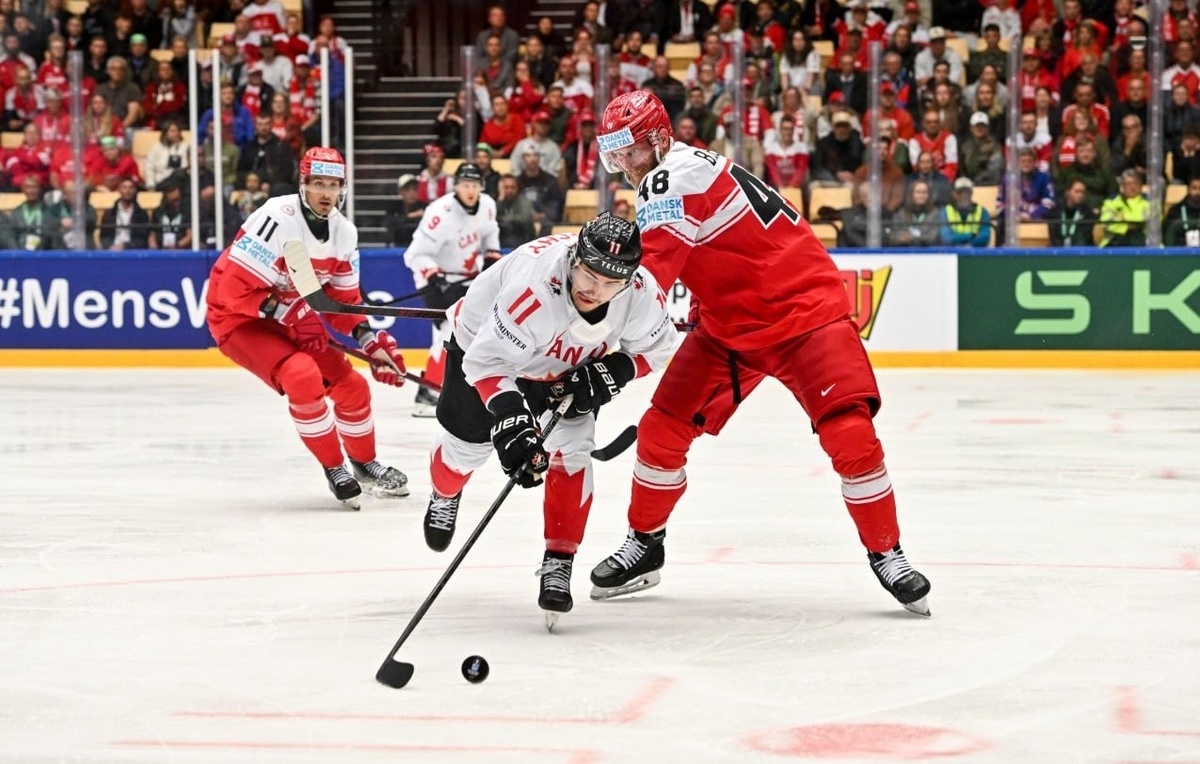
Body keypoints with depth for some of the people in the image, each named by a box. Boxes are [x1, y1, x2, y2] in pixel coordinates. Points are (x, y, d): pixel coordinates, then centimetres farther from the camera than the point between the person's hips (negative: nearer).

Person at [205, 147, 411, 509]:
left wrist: (370, 339, -8)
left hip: (290, 319, 8)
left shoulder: (344, 232, -2)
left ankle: (364, 462, 31)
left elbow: (344, 299, 7)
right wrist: (289, 314, -28)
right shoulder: (278, 219, -27)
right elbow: (235, 289, -28)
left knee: (351, 384, 5)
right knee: (303, 375, -29)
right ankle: (334, 469, -12)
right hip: (239, 320, -8)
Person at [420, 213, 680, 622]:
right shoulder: (533, 284, -46)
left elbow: (655, 346, -9)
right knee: (468, 442, 11)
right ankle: (444, 496, 48)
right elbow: (487, 361, -41)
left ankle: (558, 565, -3)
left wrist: (609, 374, -26)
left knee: (571, 448, -13)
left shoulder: (641, 293, -31)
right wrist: (510, 421, -51)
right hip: (483, 341, -3)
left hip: (567, 366, 3)